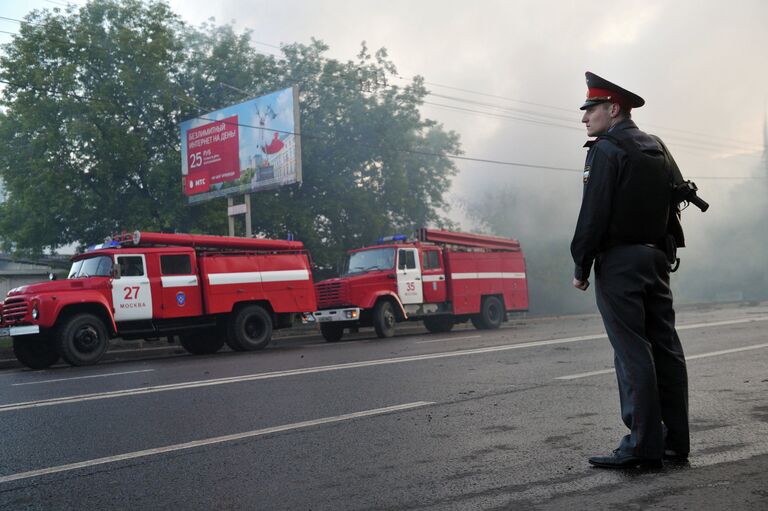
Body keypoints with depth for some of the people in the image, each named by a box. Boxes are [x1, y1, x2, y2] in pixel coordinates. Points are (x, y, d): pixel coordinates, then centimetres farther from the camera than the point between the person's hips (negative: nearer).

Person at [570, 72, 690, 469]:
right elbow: (671, 209, 17)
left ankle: (643, 446, -3)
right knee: (665, 348, 9)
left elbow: (594, 214, -16)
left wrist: (580, 266, -10)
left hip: (619, 262, -8)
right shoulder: (657, 149, 17)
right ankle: (675, 441, 16)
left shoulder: (607, 150, -9)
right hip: (656, 258, 8)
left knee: (632, 353, -6)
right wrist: (662, 254, 19)